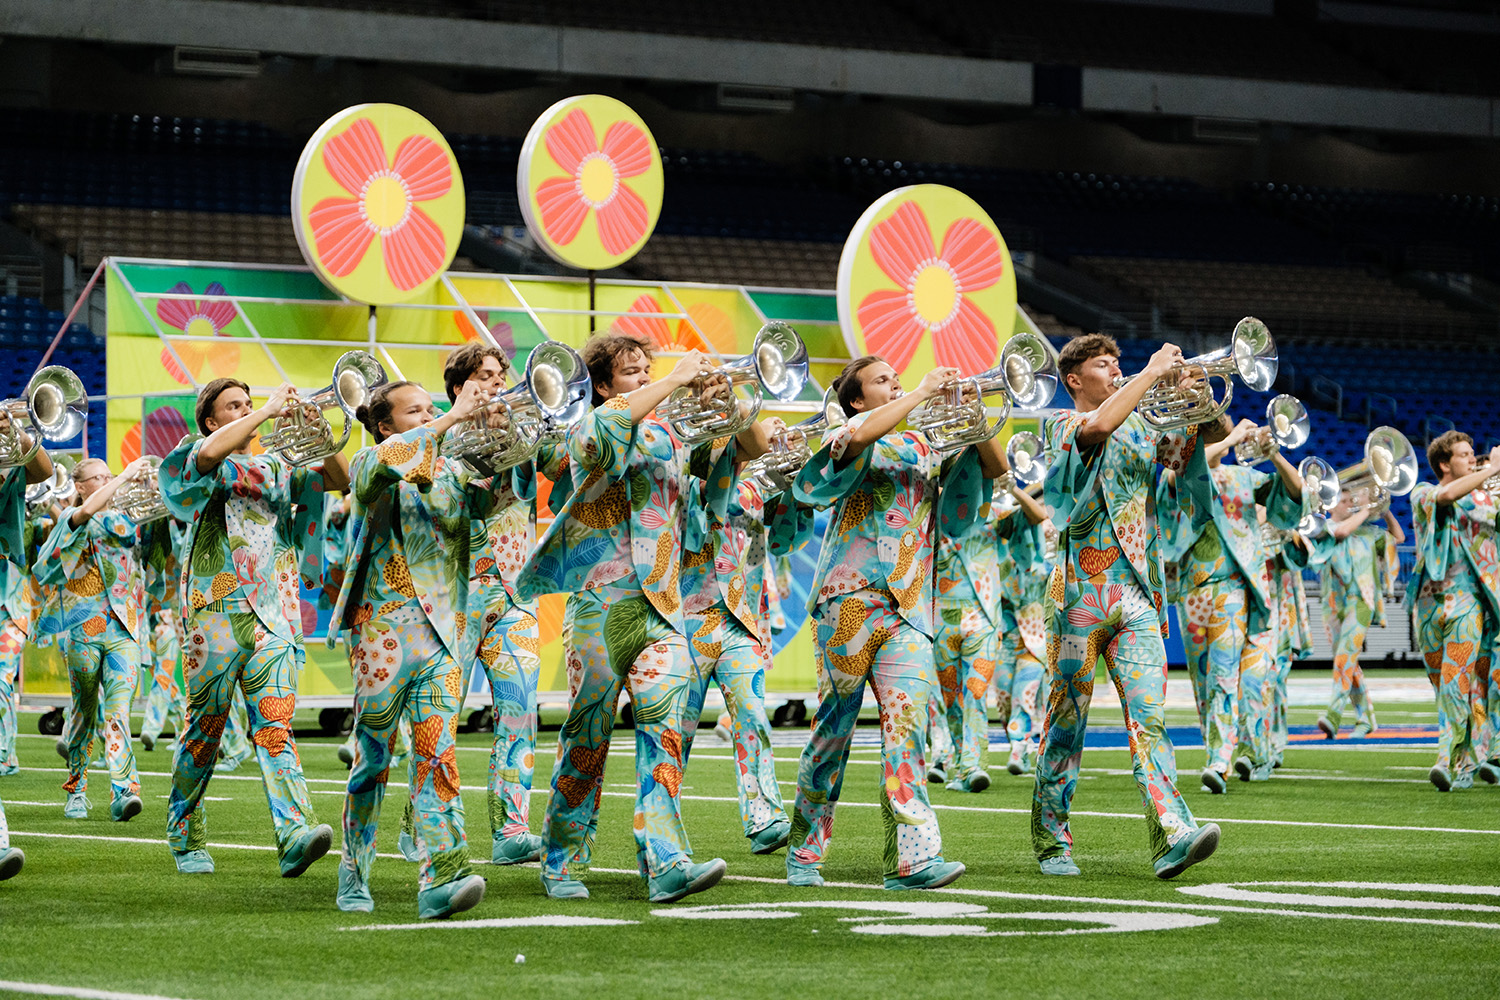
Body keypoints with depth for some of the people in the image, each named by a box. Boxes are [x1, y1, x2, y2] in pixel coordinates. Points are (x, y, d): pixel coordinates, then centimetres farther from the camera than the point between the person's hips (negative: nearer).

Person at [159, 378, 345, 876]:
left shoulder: (276, 470, 20)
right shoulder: (199, 464, 6)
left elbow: (340, 478, 13)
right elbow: (209, 452, -18)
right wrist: (271, 409, -14)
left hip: (272, 614, 3)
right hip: (215, 611, -3)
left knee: (274, 723, -11)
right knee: (205, 727, 3)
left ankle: (294, 833, -26)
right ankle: (186, 837, 18)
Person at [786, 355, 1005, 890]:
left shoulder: (925, 448, 20)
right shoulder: (848, 436, 4)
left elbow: (996, 466, 16)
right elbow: (860, 436, -21)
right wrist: (922, 392, -13)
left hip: (909, 607, 4)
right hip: (850, 600, -3)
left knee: (908, 724, -10)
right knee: (834, 725, 1)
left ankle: (911, 857, -19)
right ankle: (804, 851, 13)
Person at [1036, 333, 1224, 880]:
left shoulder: (1143, 429, 18)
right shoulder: (1062, 425, 1)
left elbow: (1210, 434, 18)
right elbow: (1098, 427, -21)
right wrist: (1151, 373, -15)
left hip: (1138, 593, 4)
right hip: (1081, 589, -4)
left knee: (1149, 716, -8)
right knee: (1066, 720, 2)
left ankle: (1172, 835, -20)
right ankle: (1051, 841, 12)